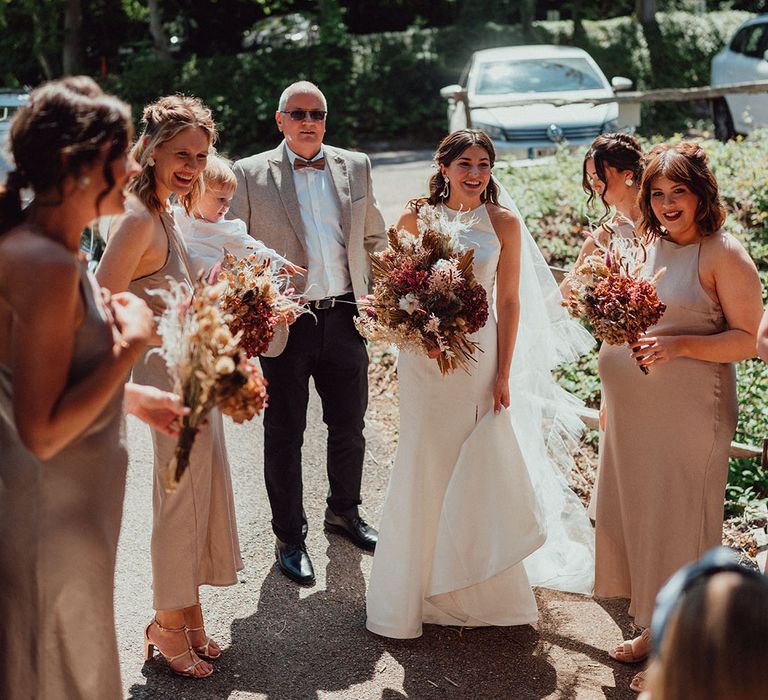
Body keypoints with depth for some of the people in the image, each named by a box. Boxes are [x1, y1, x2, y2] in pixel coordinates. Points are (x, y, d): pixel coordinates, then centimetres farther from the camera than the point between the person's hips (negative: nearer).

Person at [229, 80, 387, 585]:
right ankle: (290, 537, 25)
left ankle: (344, 512, 41)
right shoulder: (251, 174, -3)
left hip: (345, 318, 3)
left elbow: (374, 237, 14)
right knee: (284, 435, 8)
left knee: (350, 426, 16)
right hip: (285, 324, -3)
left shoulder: (356, 167, 7)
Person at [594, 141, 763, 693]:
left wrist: (679, 346, -24)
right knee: (635, 512, 14)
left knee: (677, 521, 1)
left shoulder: (723, 254, -10)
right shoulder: (645, 245, 11)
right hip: (632, 411, 7)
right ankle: (653, 629, 32)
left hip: (687, 414, -7)